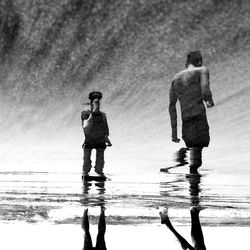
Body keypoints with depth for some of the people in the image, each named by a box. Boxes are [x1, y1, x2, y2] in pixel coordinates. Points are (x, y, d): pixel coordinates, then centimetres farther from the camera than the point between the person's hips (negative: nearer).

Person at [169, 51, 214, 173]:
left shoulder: (176, 78, 22)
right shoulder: (202, 71, 8)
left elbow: (172, 105, 18)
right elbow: (205, 92, -9)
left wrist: (174, 130, 18)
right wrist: (210, 101, 14)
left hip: (185, 119, 5)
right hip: (199, 116, -5)